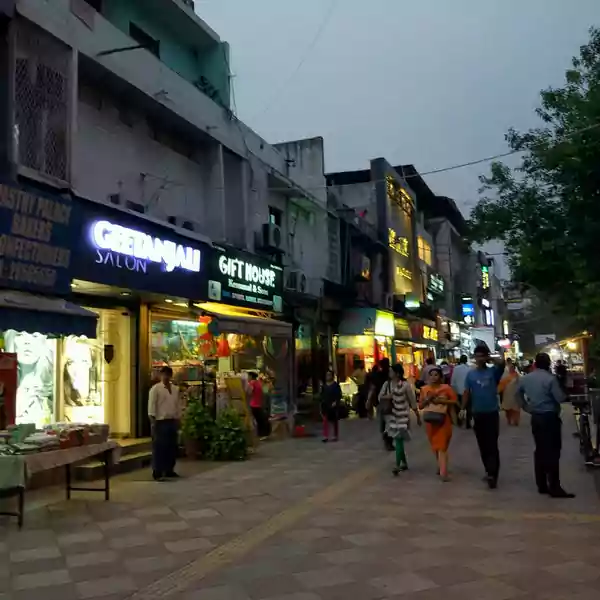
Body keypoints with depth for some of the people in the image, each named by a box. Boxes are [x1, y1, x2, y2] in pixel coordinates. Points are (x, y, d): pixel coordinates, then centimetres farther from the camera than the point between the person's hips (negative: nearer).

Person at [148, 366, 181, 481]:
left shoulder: (175, 389, 12)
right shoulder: (155, 389, -5)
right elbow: (151, 405, -10)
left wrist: (178, 419, 12)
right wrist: (152, 420, -15)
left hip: (172, 421, 6)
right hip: (160, 421, -6)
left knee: (172, 447, 11)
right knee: (159, 447, -4)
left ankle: (169, 470, 22)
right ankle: (157, 472, 1)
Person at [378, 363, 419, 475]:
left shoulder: (405, 385, -11)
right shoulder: (386, 384, 4)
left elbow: (412, 401, -5)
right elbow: (380, 397, 8)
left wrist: (418, 416, 1)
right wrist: (386, 397, -15)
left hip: (402, 415, -6)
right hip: (391, 415, 6)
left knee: (399, 440, -12)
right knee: (397, 440, 13)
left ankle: (397, 466, -14)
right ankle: (404, 463, 27)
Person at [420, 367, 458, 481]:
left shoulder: (446, 388, -6)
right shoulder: (424, 389, 3)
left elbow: (455, 400, -6)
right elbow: (420, 406, 8)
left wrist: (442, 401, -16)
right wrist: (428, 399, -11)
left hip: (443, 420, -4)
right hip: (430, 421, 4)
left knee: (442, 446, -8)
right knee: (435, 445, 16)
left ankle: (443, 472, -10)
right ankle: (441, 465, 36)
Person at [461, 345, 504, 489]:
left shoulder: (493, 371, -4)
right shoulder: (471, 374, 3)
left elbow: (502, 363, -26)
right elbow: (467, 393, 2)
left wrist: (490, 358, -15)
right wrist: (463, 409, -6)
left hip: (492, 413, -3)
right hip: (478, 414, 3)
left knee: (492, 445, -7)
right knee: (482, 445, 12)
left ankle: (492, 474, -9)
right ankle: (489, 471, 27)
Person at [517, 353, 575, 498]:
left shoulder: (526, 378, 6)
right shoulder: (550, 378, -16)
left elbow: (518, 392, 21)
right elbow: (560, 398, -17)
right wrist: (564, 393, 3)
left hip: (535, 418, 7)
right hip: (550, 417, -7)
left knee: (540, 450, 13)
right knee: (553, 452, -5)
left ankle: (542, 485, 17)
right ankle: (555, 488, -5)